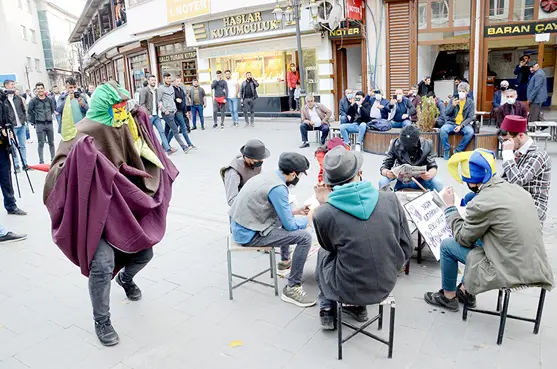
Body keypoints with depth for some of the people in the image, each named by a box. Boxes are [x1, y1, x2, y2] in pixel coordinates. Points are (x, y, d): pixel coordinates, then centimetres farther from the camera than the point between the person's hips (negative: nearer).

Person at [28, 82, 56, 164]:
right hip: (39, 124, -3)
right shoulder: (34, 100, -4)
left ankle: (53, 159, 19)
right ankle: (41, 161, 4)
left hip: (49, 123, 3)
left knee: (51, 143, 10)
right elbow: (29, 112, 1)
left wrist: (49, 116, 13)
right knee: (41, 144, -1)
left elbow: (53, 109, 19)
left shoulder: (49, 99, 5)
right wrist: (33, 122, 1)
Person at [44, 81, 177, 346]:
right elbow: (58, 174, -24)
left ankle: (125, 279, 51)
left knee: (144, 254, 12)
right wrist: (77, 152, -43)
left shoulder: (126, 126, 1)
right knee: (102, 265, -18)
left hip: (126, 206, 7)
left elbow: (141, 159, 22)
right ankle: (101, 321, 10)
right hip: (97, 209, -6)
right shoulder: (82, 134, -19)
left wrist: (138, 117, 10)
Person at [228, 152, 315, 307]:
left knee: (284, 220, 30)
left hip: (239, 227, 10)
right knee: (305, 237, -13)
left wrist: (294, 211, 21)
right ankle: (292, 289, -5)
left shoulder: (269, 176, 7)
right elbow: (290, 225, -15)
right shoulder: (278, 188, -20)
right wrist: (307, 219, 4)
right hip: (249, 234, -10)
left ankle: (285, 260, 45)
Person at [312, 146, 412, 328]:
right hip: (386, 286, 3)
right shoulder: (390, 199, -12)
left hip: (349, 290, -3)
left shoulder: (323, 214, -20)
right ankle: (358, 306, 33)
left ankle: (327, 310, 34)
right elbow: (407, 247, -3)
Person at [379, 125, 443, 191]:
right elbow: (384, 167, -13)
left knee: (438, 183, -26)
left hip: (420, 179, 1)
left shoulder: (427, 145, -12)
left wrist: (429, 174, -34)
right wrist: (387, 173, -37)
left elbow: (433, 167, -9)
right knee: (382, 182, -28)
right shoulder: (395, 144, -15)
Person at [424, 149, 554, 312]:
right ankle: (466, 291, 37)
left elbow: (463, 238, -6)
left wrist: (450, 206, 2)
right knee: (476, 239, 28)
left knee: (447, 245, 6)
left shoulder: (480, 203, -21)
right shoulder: (517, 189, 3)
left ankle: (448, 296, 24)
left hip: (510, 272, -8)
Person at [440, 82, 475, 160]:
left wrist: (461, 126, -17)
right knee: (442, 130, -31)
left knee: (470, 132, -32)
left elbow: (471, 117, -1)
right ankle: (447, 150, -14)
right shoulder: (453, 100, 8)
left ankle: (458, 150, -15)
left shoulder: (470, 102, 6)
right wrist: (452, 106, -19)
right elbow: (447, 114, 1)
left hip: (464, 124, 0)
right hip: (451, 123, 0)